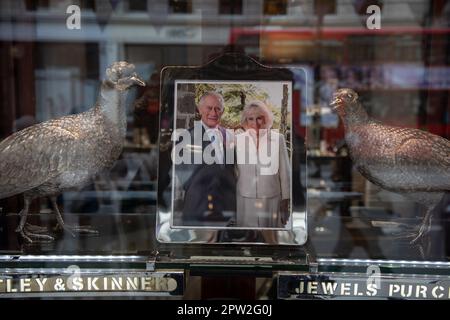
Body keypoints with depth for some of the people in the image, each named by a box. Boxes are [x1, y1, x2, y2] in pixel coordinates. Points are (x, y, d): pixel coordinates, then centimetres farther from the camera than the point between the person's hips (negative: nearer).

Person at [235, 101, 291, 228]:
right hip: (245, 201, 1)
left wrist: (285, 201, 2)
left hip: (271, 200, 0)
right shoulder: (238, 140, 0)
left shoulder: (278, 139, -3)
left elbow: (284, 172, 1)